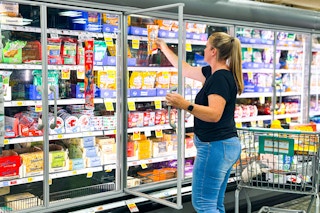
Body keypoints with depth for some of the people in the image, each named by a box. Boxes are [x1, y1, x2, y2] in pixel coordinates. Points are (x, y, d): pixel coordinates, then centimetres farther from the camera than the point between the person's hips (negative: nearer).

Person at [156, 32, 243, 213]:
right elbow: (186, 69, 24)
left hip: (215, 146, -10)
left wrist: (186, 106, -34)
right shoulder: (217, 74, 13)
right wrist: (165, 49, 32)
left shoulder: (220, 78, -16)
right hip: (227, 145, 10)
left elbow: (214, 115, -26)